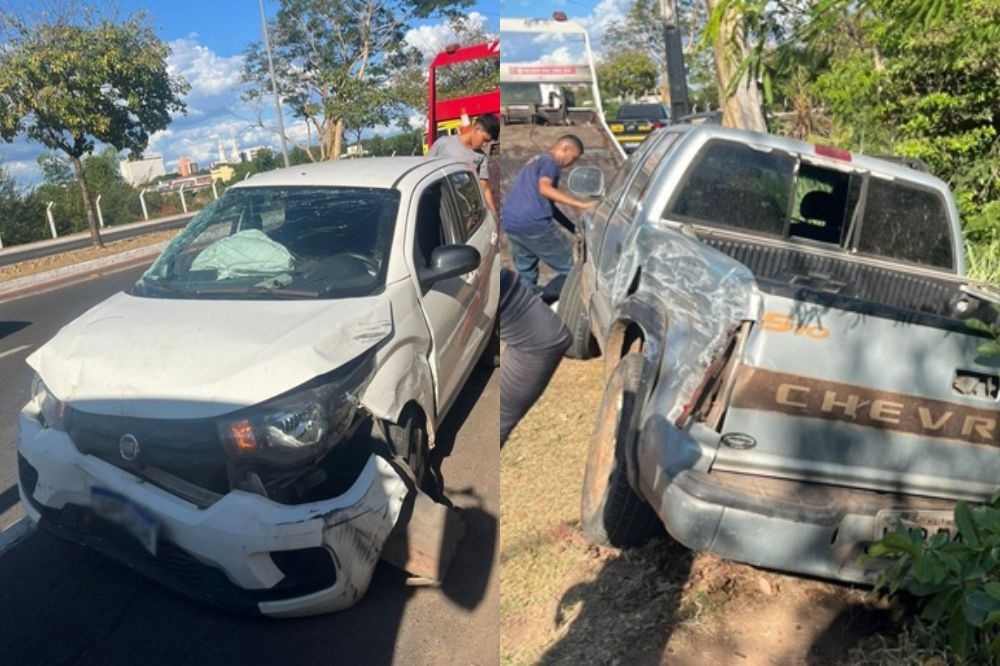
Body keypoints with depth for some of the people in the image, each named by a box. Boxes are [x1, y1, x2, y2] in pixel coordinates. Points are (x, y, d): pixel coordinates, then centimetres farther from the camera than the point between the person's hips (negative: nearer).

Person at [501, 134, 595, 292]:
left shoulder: (534, 162, 30)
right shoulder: (550, 162, 1)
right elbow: (544, 189, -20)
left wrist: (572, 227, 27)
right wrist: (580, 204, -22)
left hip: (510, 224, 9)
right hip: (533, 224, -8)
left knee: (525, 273, 17)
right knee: (568, 268, 6)